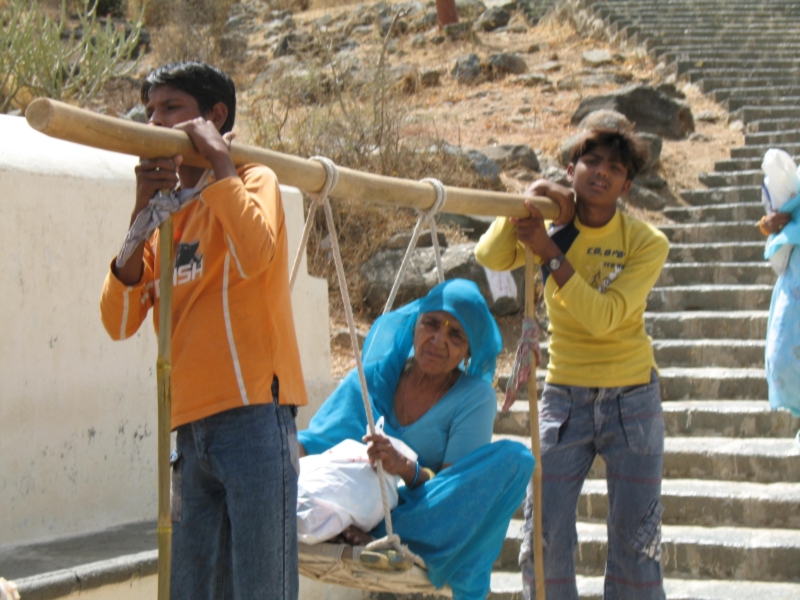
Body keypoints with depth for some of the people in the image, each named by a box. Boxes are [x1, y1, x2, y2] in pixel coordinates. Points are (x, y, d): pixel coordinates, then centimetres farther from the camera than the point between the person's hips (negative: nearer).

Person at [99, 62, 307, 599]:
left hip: (252, 416, -6)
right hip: (192, 428, 7)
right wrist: (142, 218, -4)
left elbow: (253, 253, -23)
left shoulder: (252, 182, 2)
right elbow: (119, 323, 7)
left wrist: (218, 157, -12)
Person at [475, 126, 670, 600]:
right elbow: (491, 257, -18)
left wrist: (550, 254, -26)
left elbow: (603, 317, -22)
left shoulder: (647, 242, -10)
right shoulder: (550, 225, -1)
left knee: (635, 541, 3)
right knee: (544, 536, -2)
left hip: (632, 400, -2)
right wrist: (530, 203, -27)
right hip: (565, 396, 2)